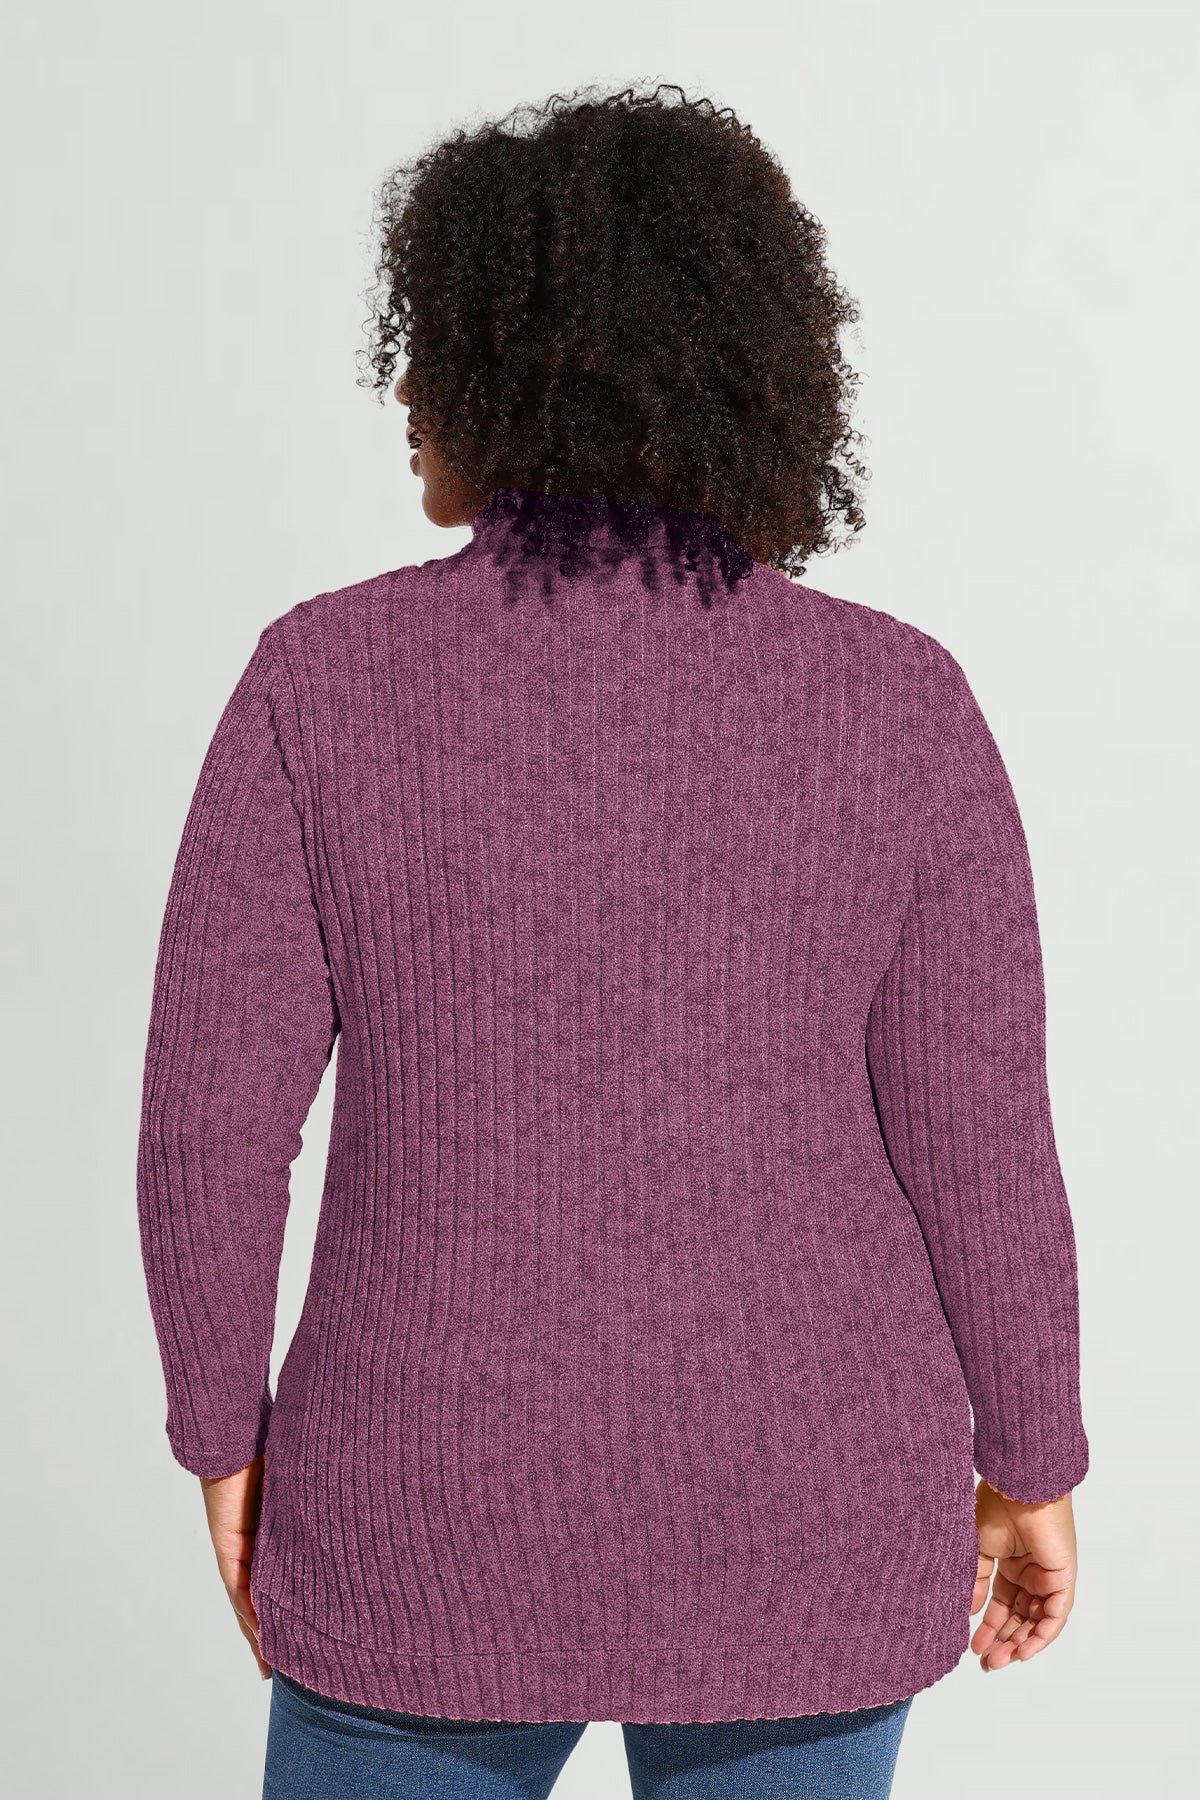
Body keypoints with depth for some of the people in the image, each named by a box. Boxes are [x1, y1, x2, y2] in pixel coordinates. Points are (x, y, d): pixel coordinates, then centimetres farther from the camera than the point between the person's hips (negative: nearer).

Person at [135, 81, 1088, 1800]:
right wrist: (1031, 1466, 8)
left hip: (460, 1516, -1)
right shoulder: (895, 701, -10)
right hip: (795, 1516, 2)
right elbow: (977, 1145, -8)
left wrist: (228, 1436, 5)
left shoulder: (327, 678, -12)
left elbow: (209, 1114, -11)